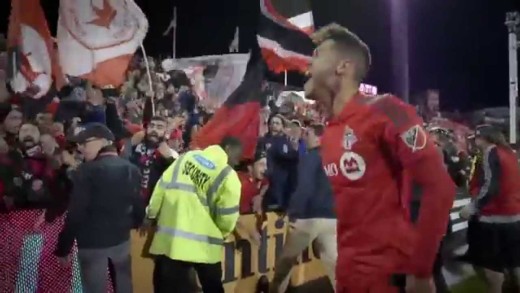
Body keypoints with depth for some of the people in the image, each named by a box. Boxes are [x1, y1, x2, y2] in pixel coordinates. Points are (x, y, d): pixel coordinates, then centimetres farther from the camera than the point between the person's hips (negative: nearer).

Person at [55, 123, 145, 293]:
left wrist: (63, 248, -6)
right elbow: (139, 207, 6)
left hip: (92, 242, -5)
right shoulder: (132, 170, 4)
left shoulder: (87, 171, -13)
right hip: (121, 239, 6)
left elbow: (76, 213, -15)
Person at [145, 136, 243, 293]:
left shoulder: (187, 157, 5)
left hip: (169, 240, 3)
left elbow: (162, 187, 4)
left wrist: (151, 214, 17)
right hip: (204, 246, -3)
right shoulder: (229, 176, -9)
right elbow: (228, 218, -9)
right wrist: (222, 231, 12)